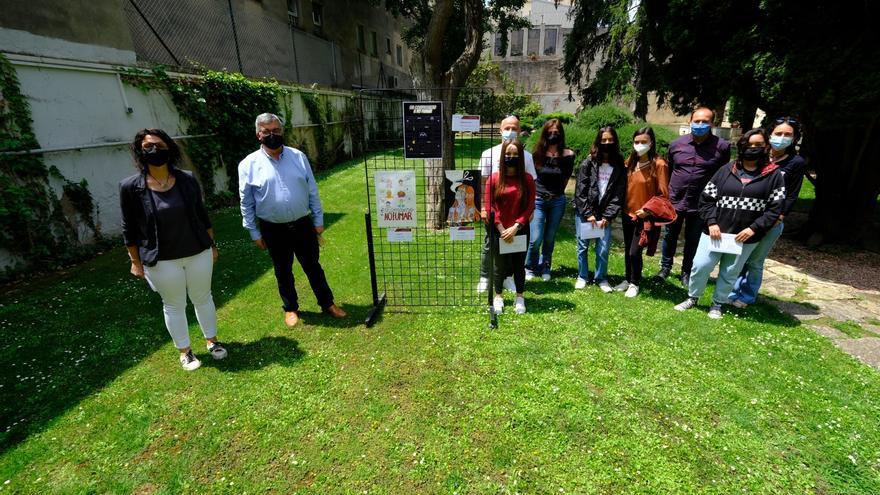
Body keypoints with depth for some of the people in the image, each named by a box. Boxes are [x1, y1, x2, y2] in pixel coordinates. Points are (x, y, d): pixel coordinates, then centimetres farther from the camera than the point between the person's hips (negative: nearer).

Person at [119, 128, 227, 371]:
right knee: (174, 306, 13)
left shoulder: (187, 179, -4)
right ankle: (185, 351, 31)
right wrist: (136, 261, -1)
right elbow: (129, 229, -2)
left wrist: (212, 245, 9)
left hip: (198, 253, 2)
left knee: (203, 299, 16)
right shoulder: (131, 187, -9)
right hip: (162, 261, -1)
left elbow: (202, 215, 5)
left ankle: (212, 340, 35)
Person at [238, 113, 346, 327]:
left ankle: (327, 303, 29)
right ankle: (290, 308, 35)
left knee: (313, 267, 13)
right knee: (283, 272, 15)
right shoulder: (249, 164, -5)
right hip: (274, 230, -1)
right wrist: (254, 233, 1)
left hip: (303, 225, 1)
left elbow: (312, 191, 4)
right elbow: (246, 203, 0)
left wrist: (318, 220, 4)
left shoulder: (298, 157, 0)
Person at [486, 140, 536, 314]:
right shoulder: (494, 178, -4)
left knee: (519, 264, 12)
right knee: (499, 265, 10)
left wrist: (515, 227, -13)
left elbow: (530, 206, -4)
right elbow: (489, 205, -5)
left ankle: (519, 298, 29)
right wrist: (501, 229, -11)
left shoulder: (527, 179, -2)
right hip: (499, 231, 0)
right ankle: (498, 297, 28)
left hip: (520, 231, 1)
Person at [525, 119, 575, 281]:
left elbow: (566, 178, 11)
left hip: (557, 201, 1)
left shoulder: (568, 155, -2)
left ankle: (544, 267, 29)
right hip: (538, 200, -1)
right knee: (535, 239, -6)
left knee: (550, 238, 9)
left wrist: (557, 192, 12)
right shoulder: (537, 154, -5)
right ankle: (530, 268, 18)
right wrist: (534, 193, 6)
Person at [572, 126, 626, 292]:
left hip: (604, 214, 1)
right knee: (583, 246, 6)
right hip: (584, 212, -1)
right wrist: (588, 213, -11)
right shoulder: (588, 163, -2)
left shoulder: (619, 166, 3)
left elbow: (619, 194, 0)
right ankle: (582, 277, 22)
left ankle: (601, 278, 18)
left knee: (603, 247, -1)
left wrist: (608, 216, -8)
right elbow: (580, 191, -6)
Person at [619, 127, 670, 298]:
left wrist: (647, 209, -17)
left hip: (644, 216, -5)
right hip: (628, 213, 5)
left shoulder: (659, 164, -13)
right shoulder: (630, 162, 5)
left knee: (635, 252, -3)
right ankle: (628, 279, 32)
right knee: (627, 250, 14)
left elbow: (663, 194, -10)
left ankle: (635, 283, 18)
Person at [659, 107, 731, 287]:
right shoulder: (676, 144, 0)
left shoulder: (722, 147, -6)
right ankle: (665, 267, 33)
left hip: (701, 205, -2)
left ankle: (687, 272, 29)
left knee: (693, 241, 11)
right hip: (674, 200, 2)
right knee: (670, 236, 15)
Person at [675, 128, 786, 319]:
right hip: (716, 232, 1)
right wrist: (711, 223, -9)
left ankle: (717, 304, 28)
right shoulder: (726, 171, 5)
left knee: (729, 273, 9)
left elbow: (775, 208, -1)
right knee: (700, 266, -3)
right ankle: (692, 298, 20)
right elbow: (706, 198, 3)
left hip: (746, 237, 0)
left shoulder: (774, 175, 3)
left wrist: (754, 228, -13)